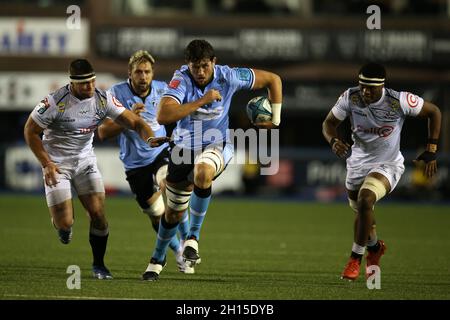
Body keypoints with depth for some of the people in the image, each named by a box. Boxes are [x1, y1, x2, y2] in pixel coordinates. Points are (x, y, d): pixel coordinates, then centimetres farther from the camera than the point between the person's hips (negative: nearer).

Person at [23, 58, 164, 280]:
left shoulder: (102, 99, -10)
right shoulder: (56, 102, -22)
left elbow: (134, 122, -9)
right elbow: (30, 131, -11)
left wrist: (149, 138, -30)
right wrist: (46, 164, -16)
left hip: (85, 161, 3)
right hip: (57, 164, -3)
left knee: (98, 213, -9)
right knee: (64, 223, -10)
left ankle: (99, 264, 10)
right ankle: (62, 223, 29)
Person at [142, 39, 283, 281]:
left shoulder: (228, 77, -15)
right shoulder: (181, 80, -20)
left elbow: (272, 79, -1)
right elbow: (163, 116, -35)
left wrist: (275, 119, -2)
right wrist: (202, 101, -35)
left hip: (216, 145, -1)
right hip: (185, 148, 1)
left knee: (203, 173, -38)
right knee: (174, 212, 10)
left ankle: (193, 236, -19)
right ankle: (157, 259, 38)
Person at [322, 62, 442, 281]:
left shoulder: (399, 101, -22)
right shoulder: (350, 98, -15)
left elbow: (434, 112, -7)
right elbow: (329, 123, -2)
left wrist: (431, 151, -8)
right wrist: (333, 141, -25)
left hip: (388, 164, -4)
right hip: (358, 163, 4)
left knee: (365, 199, -29)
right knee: (362, 212, 18)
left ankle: (356, 258, -14)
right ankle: (374, 247, 52)